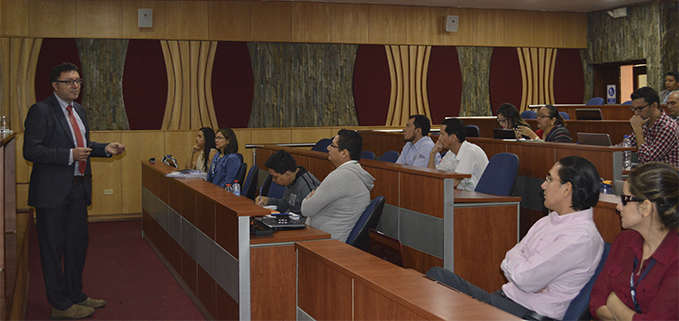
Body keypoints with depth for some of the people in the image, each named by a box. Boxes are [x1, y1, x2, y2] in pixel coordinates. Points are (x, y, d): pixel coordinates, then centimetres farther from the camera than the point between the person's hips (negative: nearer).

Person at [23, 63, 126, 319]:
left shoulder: (79, 111, 14)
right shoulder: (41, 111, -12)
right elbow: (31, 150, -18)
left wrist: (106, 149, 7)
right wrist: (69, 155, -25)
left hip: (78, 187, 9)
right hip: (53, 190, -8)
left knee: (78, 242, 17)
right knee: (53, 247, 3)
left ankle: (75, 295, 32)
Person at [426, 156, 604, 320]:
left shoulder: (582, 237, -19)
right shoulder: (548, 221, 12)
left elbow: (524, 278, -23)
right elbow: (508, 264, 11)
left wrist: (515, 257, -1)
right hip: (506, 296, 9)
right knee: (437, 274, -2)